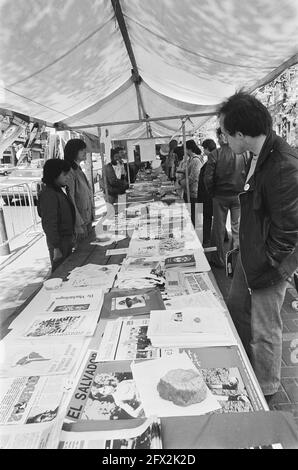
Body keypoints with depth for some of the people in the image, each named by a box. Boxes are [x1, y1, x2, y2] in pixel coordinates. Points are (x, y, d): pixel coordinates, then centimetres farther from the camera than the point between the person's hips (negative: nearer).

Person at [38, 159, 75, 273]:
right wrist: (56, 247, -22)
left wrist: (71, 235, 19)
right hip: (59, 242, -9)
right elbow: (49, 224, -23)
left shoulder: (58, 191, 9)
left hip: (66, 239, 9)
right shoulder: (48, 195, -21)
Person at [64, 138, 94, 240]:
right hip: (79, 223, -9)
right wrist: (79, 225, -20)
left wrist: (92, 216, 16)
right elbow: (70, 200, -21)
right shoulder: (69, 172, -18)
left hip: (88, 220, 9)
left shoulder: (79, 170, 11)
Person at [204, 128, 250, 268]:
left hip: (220, 197, -2)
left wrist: (212, 193, 1)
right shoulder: (245, 153, -6)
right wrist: (243, 190, 7)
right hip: (239, 196, 2)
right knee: (238, 228, 12)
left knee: (219, 229, 11)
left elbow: (208, 178, -14)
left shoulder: (215, 154, -12)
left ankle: (219, 260, 22)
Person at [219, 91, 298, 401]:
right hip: (248, 254, 9)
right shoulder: (260, 155, 2)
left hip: (267, 267, -9)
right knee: (236, 309, 24)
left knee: (264, 332, 10)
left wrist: (267, 262, -15)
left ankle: (266, 391, 37)